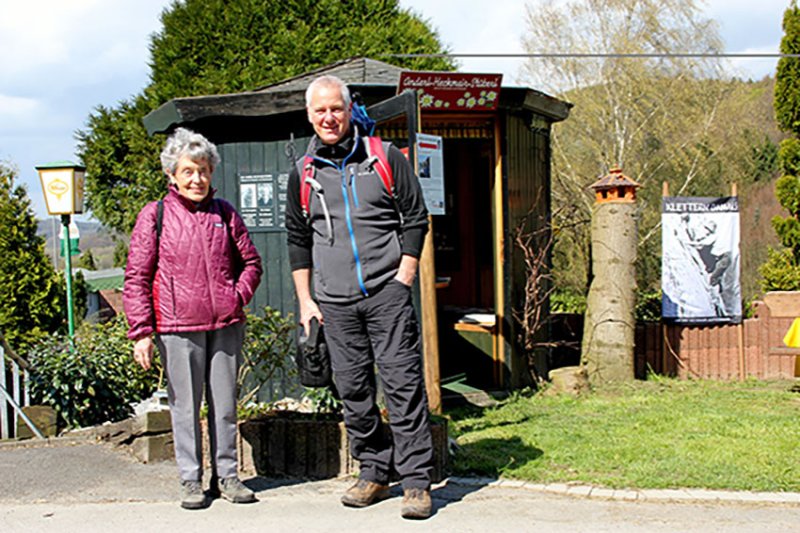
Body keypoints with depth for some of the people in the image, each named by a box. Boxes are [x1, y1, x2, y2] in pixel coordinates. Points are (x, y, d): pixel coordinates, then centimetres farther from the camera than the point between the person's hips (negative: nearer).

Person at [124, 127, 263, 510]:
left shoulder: (224, 214, 10)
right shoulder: (155, 216, 1)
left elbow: (250, 262, 19)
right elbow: (136, 278, 0)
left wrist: (238, 296, 1)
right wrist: (141, 331, -7)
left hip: (226, 324, 3)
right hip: (178, 328, -3)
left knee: (225, 404, 8)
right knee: (185, 406, 2)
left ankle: (226, 475, 19)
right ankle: (191, 480, 13)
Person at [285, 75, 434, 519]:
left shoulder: (385, 158, 4)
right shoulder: (303, 173, 11)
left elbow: (416, 219, 4)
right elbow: (297, 238, 18)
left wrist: (402, 281, -4)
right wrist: (305, 299, 11)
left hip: (386, 292, -3)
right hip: (334, 301, 3)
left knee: (402, 382, -7)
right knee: (353, 390, 5)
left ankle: (417, 481, -3)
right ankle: (374, 474, 18)